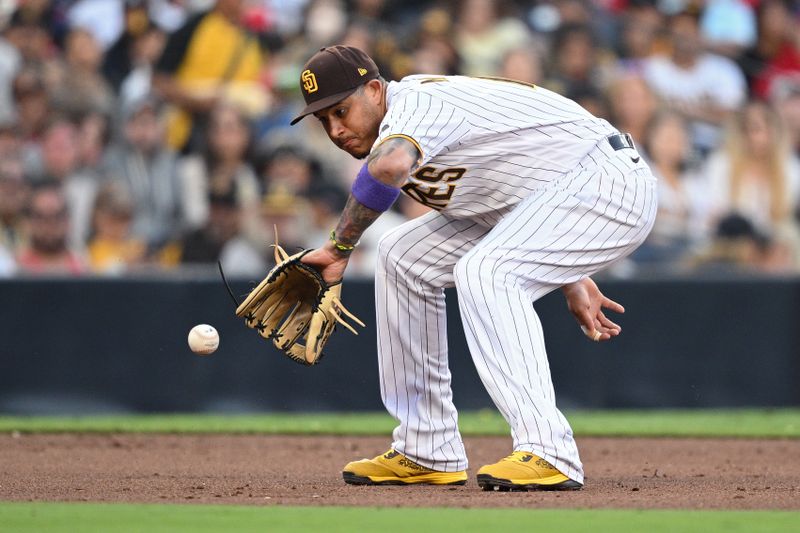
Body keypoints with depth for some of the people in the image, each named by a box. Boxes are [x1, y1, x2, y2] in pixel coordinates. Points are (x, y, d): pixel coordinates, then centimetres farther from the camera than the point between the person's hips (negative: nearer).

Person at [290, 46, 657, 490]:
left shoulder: (413, 104, -22)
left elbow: (390, 166, -47)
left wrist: (340, 247, -35)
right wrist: (572, 282, 21)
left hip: (610, 182, -11)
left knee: (483, 272, -32)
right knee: (406, 257, 10)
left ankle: (547, 455, -37)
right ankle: (428, 453, 11)